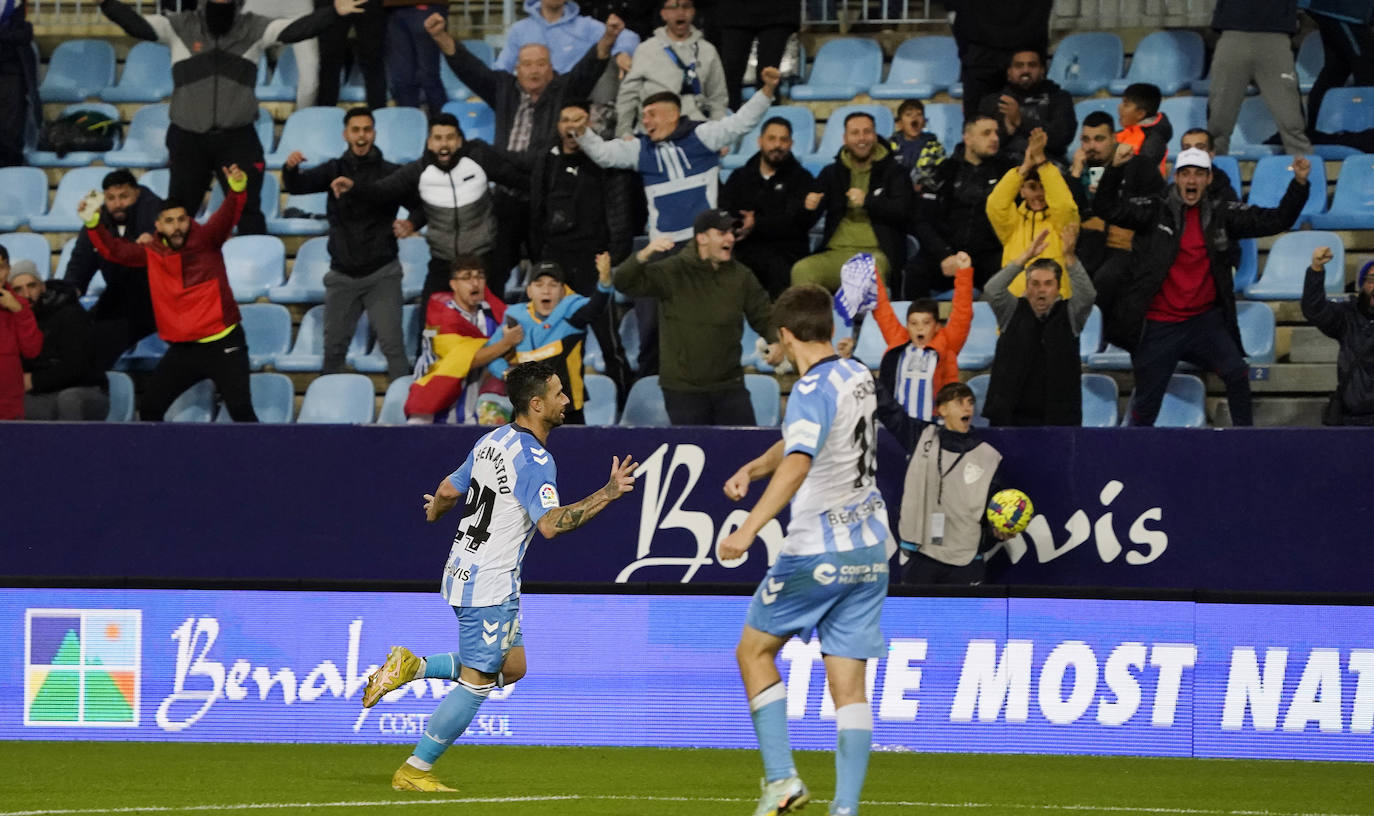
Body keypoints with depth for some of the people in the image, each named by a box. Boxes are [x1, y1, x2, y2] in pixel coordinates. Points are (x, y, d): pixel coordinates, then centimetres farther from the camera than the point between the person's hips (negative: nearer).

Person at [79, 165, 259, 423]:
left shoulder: (205, 240, -7)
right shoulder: (151, 252, 4)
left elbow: (227, 216, -21)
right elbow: (114, 250, 5)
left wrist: (237, 188, -41)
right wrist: (93, 223, -10)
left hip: (223, 345, -5)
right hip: (182, 350, 5)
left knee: (240, 408, -13)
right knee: (150, 409, 11)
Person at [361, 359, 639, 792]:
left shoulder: (494, 440, 7)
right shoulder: (533, 459, -20)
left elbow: (448, 490, 17)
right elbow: (550, 523, -31)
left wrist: (435, 511, 39)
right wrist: (607, 495, -29)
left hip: (466, 572, 9)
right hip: (489, 582, -9)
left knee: (512, 666, 17)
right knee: (476, 683, -2)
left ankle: (415, 666, 12)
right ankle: (414, 771, 3)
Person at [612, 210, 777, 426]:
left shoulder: (741, 276, 5)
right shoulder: (673, 272, -6)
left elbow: (764, 317, 12)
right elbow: (625, 283, -12)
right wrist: (644, 255, -31)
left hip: (730, 385, 3)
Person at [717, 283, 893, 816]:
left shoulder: (813, 391, -16)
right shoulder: (860, 378, 10)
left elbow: (799, 463, -34)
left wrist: (750, 528, -41)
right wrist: (751, 469, 14)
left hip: (817, 553, -7)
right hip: (870, 551, 7)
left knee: (754, 651, 12)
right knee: (849, 686, 3)